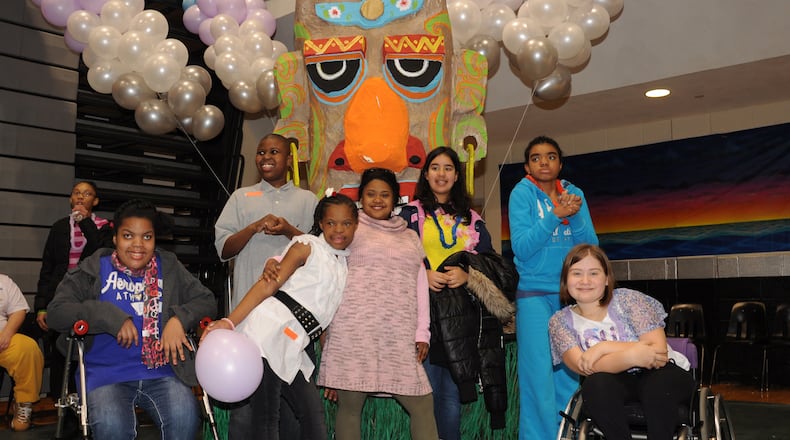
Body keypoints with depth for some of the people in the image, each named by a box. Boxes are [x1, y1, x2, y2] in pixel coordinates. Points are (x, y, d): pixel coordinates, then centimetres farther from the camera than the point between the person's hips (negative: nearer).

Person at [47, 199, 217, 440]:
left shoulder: (169, 267, 10)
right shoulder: (95, 268, 4)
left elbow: (206, 300, 8)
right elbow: (56, 312, -4)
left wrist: (179, 319, -12)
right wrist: (110, 317, -15)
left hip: (160, 372, 2)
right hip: (106, 373, -1)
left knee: (185, 418, -27)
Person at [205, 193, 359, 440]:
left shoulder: (345, 265, 20)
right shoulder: (308, 246, 1)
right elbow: (269, 285, -9)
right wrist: (230, 321, -20)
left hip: (291, 347, 8)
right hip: (269, 331, -7)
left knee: (313, 414, 7)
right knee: (265, 416, -10)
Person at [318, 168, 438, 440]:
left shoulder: (410, 237, 21)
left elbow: (420, 286, 18)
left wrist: (422, 332, 9)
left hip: (400, 336, 4)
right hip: (355, 332, -4)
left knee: (423, 403, 1)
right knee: (349, 405, -2)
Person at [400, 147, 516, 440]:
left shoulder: (471, 219, 17)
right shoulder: (411, 214, 10)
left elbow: (490, 264, 12)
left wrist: (467, 275, -7)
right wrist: (423, 275, -12)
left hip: (461, 316, 2)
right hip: (424, 309, -2)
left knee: (453, 396, 0)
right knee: (428, 393, -2)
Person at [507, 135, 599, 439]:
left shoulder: (575, 194, 7)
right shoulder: (522, 193, -3)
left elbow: (591, 246, 2)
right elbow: (521, 248, -12)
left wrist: (575, 217, -16)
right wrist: (555, 215, -21)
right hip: (534, 293, -4)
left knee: (570, 373, 6)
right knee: (539, 375, -5)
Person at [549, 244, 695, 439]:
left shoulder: (628, 299, -6)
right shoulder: (560, 321, -3)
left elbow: (658, 350, -14)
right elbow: (585, 367, -17)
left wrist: (605, 348, -22)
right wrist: (632, 355, -33)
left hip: (658, 374, -1)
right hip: (616, 383, 1)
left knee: (661, 383, -36)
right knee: (595, 384, -33)